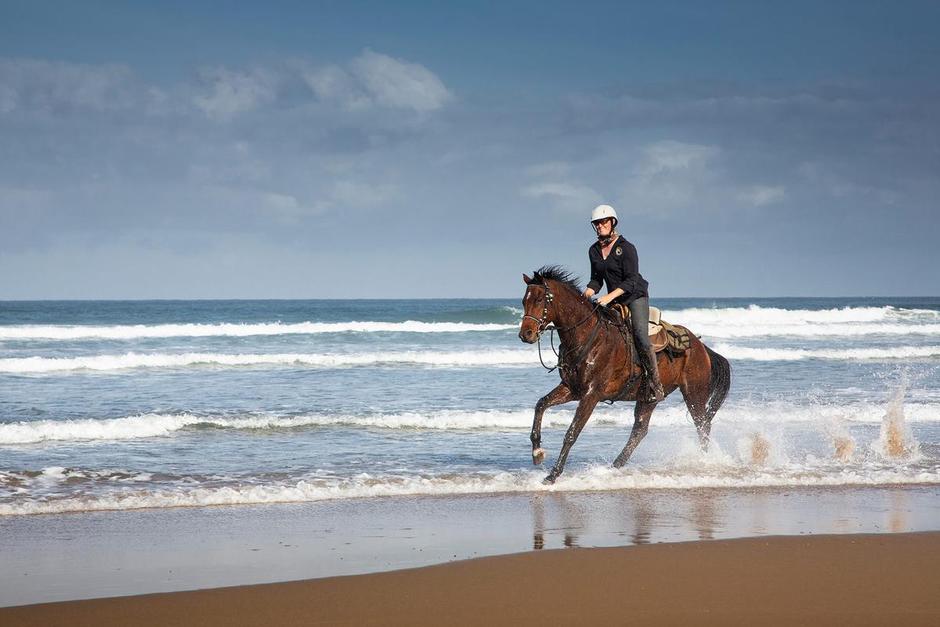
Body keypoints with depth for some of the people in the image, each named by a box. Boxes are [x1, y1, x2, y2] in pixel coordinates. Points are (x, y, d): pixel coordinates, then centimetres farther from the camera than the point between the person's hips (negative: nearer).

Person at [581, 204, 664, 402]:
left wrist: (610, 296, -30)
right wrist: (587, 293, -7)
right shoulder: (594, 250, 6)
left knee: (640, 335, -22)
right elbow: (596, 280, 14)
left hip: (636, 296, -7)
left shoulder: (626, 248, -13)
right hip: (614, 300, 7)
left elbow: (631, 280, -19)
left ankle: (656, 384, -21)